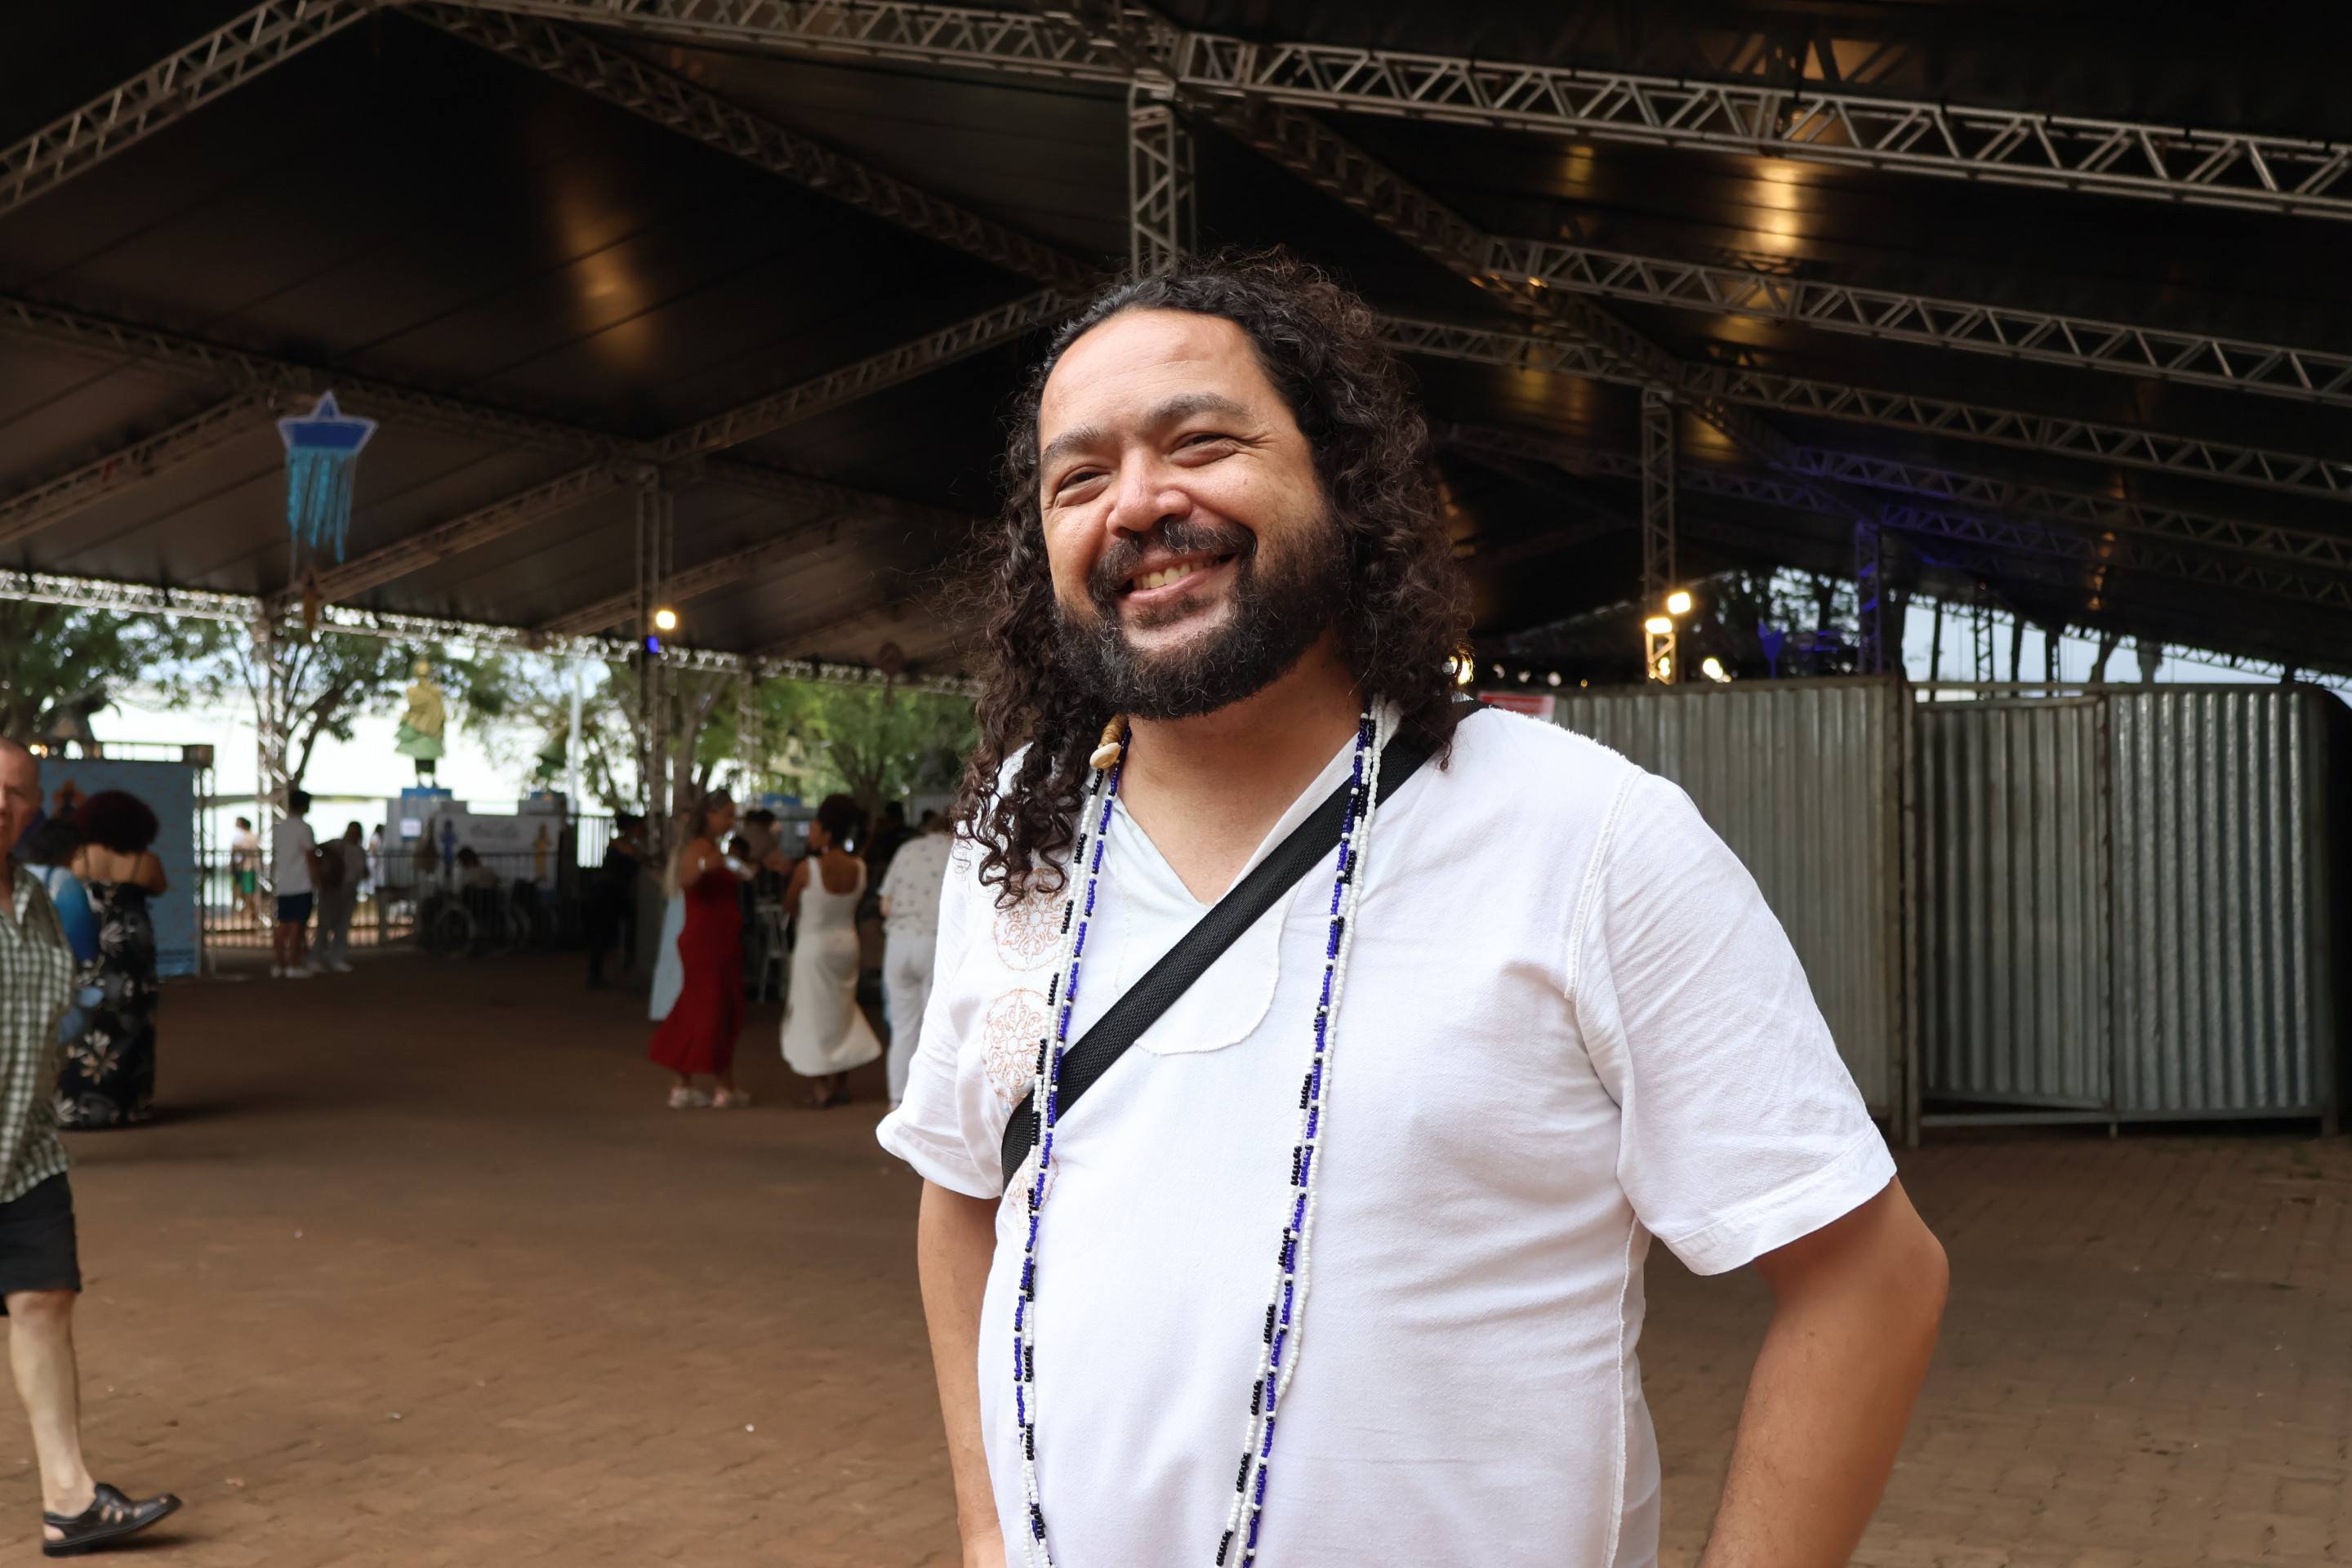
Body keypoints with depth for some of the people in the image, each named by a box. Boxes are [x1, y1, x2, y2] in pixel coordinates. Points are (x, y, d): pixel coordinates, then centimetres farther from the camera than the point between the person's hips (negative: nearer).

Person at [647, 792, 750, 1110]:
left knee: (697, 1013, 12)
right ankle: (725, 1088, 3)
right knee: (717, 1012, -3)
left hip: (715, 943, 10)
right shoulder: (700, 848, -15)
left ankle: (682, 1086, 15)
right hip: (709, 943, -10)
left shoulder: (711, 848, 15)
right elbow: (684, 880, -35)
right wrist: (703, 866, -53)